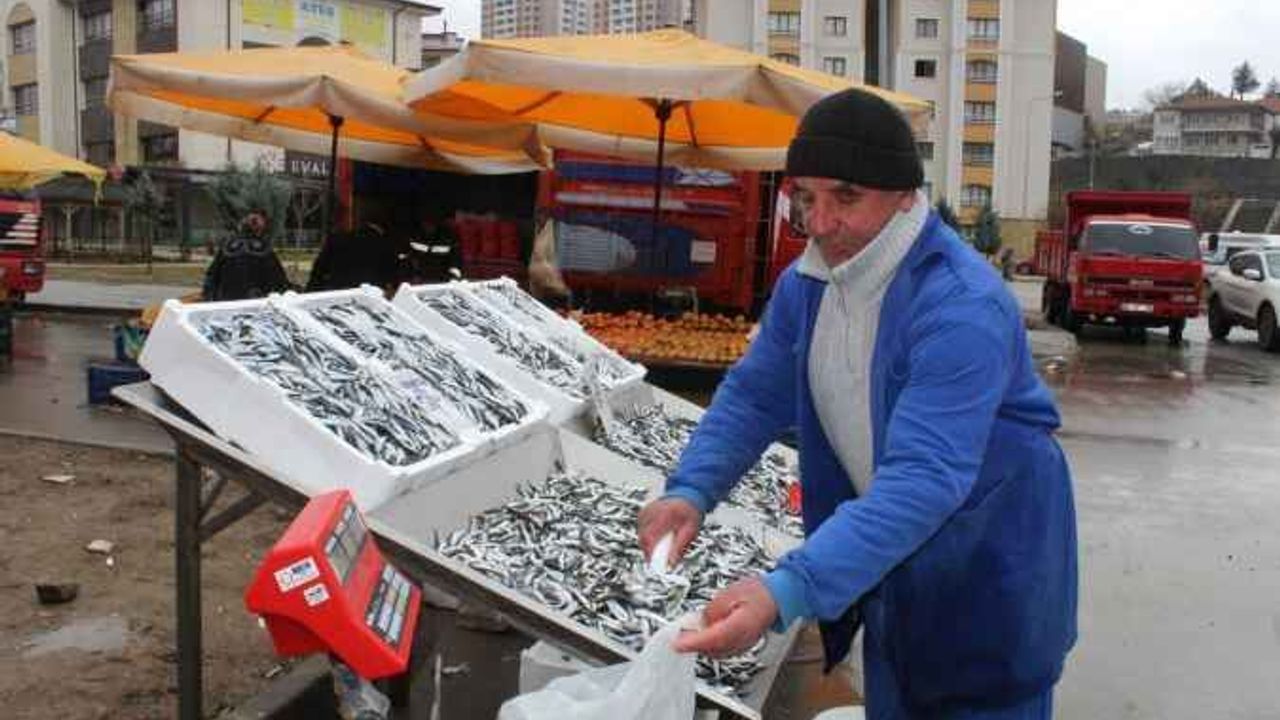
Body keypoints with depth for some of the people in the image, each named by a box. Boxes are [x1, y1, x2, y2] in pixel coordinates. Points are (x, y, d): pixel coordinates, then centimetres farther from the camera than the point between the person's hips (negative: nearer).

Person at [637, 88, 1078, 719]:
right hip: (888, 558, 7)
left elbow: (923, 479, -40)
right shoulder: (805, 284, -6)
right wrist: (690, 491, -22)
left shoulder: (963, 306, -32)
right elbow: (753, 396, -2)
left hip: (990, 573, -7)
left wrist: (787, 593, -50)